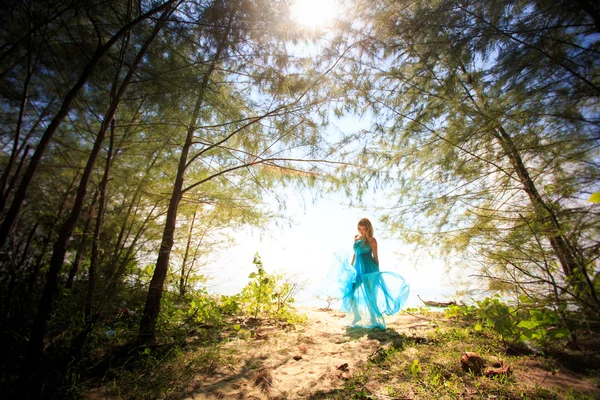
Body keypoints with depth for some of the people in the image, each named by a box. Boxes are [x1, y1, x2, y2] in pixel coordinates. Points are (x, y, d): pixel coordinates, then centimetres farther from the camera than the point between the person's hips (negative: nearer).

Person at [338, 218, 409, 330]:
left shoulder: (372, 240, -6)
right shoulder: (356, 238, 9)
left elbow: (375, 256, -4)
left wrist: (377, 271, -5)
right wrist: (350, 267, 15)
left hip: (368, 268, -6)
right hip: (357, 268, 6)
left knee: (369, 294, -1)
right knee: (356, 294, 9)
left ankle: (373, 320, 14)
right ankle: (359, 319, 24)